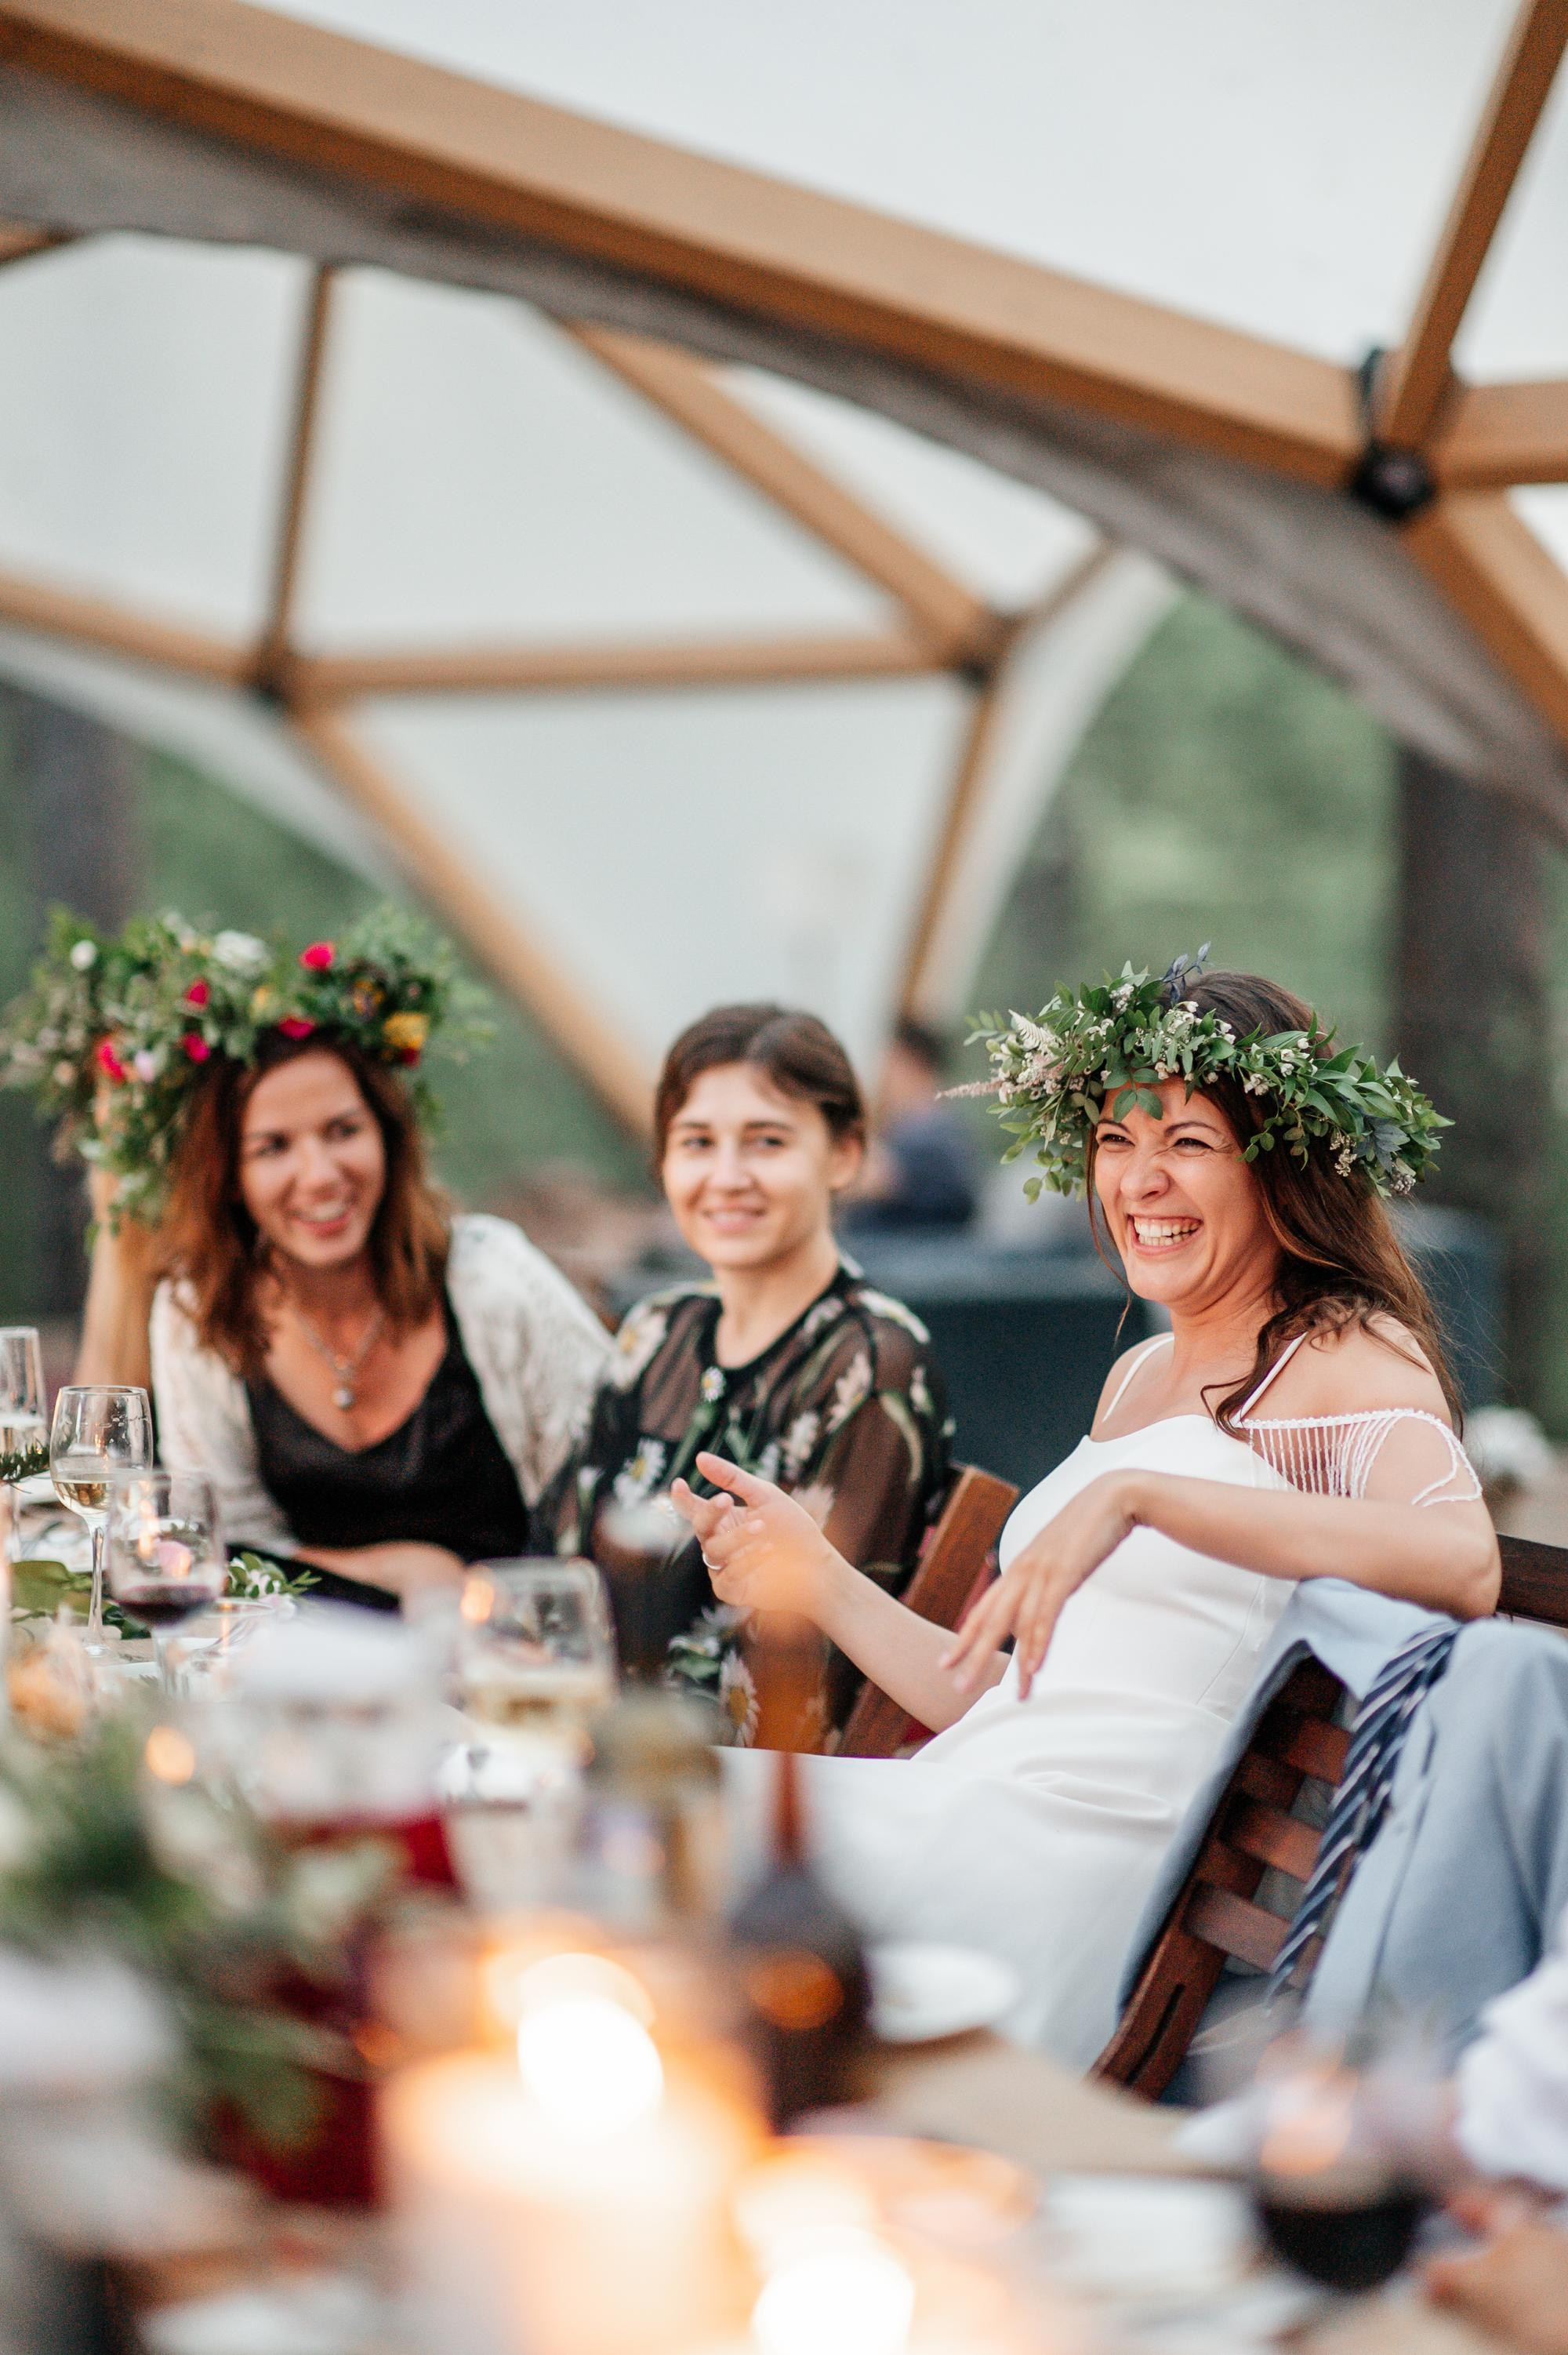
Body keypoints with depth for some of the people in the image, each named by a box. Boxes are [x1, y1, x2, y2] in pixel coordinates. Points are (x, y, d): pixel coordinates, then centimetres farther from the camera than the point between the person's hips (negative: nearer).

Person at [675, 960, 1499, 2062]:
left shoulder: (1348, 1355, 0)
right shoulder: (1140, 1375, 25)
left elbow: (1462, 1562, -24)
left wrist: (1133, 1494, -23)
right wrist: (817, 1579, 13)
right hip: (966, 1813, 8)